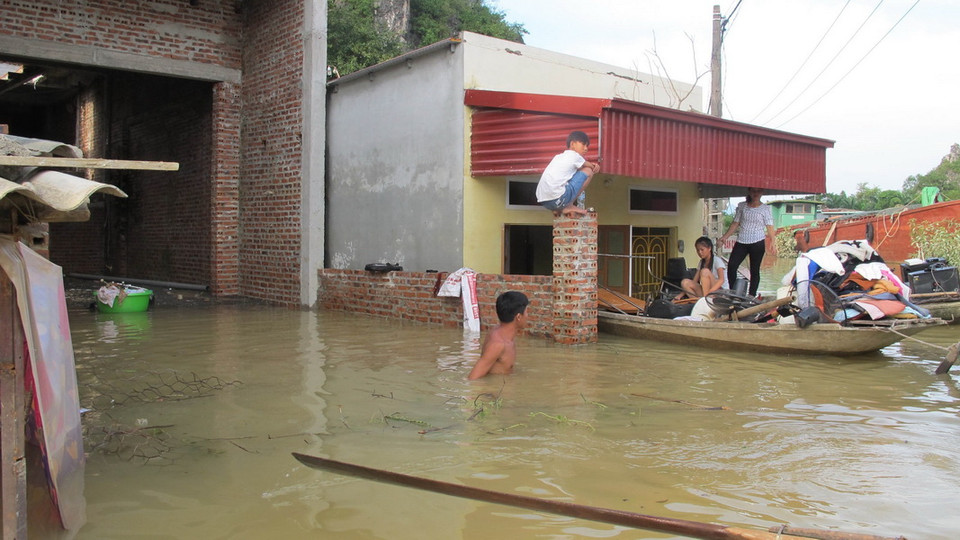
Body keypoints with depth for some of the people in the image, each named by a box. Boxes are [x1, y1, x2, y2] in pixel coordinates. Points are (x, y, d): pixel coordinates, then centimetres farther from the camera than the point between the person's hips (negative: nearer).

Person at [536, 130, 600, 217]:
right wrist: (595, 167, 38)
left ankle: (558, 209, 15)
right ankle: (569, 206, 5)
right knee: (588, 171, 5)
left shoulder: (559, 156, 25)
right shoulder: (574, 155, 2)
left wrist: (593, 165, 19)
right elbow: (591, 166, 17)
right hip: (557, 200, -8)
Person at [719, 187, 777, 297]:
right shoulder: (742, 206, 9)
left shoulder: (765, 209, 3)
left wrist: (772, 242, -9)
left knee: (754, 270, 2)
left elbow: (769, 227, 0)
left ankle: (752, 295, 8)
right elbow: (735, 223, 11)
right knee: (731, 265, -11)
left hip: (757, 243, -2)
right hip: (741, 242, 2)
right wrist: (725, 236, 4)